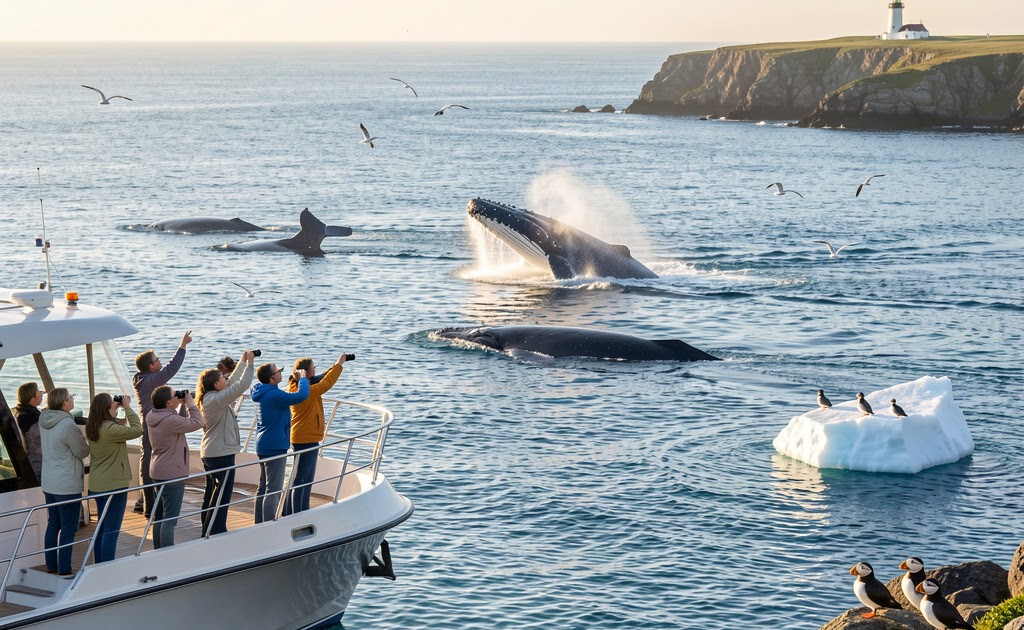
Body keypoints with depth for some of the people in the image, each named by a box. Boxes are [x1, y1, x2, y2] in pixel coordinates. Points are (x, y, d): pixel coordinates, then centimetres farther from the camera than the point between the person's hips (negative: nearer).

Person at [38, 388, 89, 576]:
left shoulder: (44, 420, 1)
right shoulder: (67, 425, -23)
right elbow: (83, 452, -12)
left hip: (48, 483, 8)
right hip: (68, 485, -8)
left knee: (53, 524, 17)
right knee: (68, 528, 0)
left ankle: (51, 565, 25)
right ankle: (64, 570, 3)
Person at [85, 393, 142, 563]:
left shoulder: (92, 429, 5)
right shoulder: (110, 429, -23)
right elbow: (137, 430, -21)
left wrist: (121, 408, 9)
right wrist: (127, 408, -12)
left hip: (97, 485, 9)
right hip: (114, 485, -9)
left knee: (102, 528, 19)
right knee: (112, 530, -3)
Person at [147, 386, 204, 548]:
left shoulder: (153, 417, 5)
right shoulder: (170, 420, -24)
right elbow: (198, 423, -19)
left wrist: (182, 405, 10)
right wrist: (190, 404, -8)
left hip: (158, 472, 10)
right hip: (172, 474, -10)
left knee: (159, 515, 17)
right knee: (170, 518, -7)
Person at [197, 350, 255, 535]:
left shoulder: (209, 398, 8)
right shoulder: (216, 400, -20)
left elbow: (233, 383, 19)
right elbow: (241, 385, -25)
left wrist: (243, 362, 20)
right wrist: (249, 363, -15)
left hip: (209, 453, 10)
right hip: (221, 454, -10)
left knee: (211, 495, 16)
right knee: (222, 495, -4)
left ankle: (207, 532, 23)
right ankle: (216, 533, -3)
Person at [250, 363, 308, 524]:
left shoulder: (263, 393, 8)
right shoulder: (274, 395, -22)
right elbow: (301, 395, -28)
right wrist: (303, 378, -12)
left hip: (263, 446, 10)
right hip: (274, 447, -10)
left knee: (263, 487, 16)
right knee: (274, 489, -7)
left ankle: (260, 523, 22)